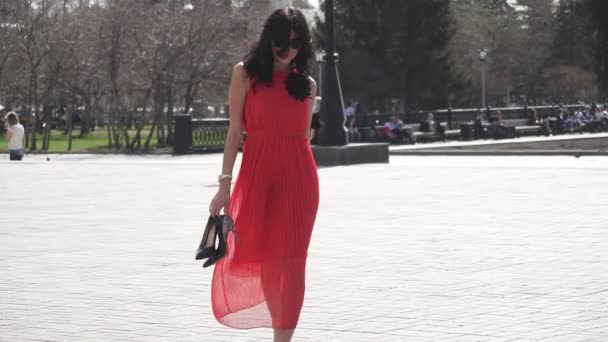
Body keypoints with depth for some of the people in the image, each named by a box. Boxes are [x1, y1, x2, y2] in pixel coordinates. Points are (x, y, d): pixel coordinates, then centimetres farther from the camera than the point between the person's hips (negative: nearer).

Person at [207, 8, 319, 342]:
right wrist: (225, 183, -4)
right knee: (251, 256, -3)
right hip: (257, 173, -1)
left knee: (289, 261, -3)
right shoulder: (245, 74, 4)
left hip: (298, 176, 1)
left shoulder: (306, 84, 11)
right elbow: (235, 130, 2)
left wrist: (303, 181, 16)